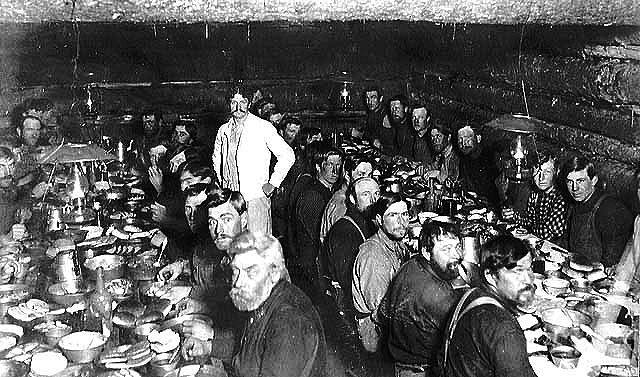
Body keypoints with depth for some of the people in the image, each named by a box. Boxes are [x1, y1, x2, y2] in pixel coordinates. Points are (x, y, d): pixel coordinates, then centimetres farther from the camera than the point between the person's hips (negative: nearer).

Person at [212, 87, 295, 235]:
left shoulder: (263, 127, -3)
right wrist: (219, 184, 16)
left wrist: (273, 183, -7)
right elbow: (216, 159, 28)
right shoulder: (223, 130, 11)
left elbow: (287, 155, -6)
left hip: (256, 197, -4)